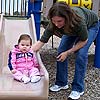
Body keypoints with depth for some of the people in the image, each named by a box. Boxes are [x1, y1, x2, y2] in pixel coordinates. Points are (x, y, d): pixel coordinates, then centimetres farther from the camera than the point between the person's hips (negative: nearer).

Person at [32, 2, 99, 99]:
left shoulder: (78, 21, -45)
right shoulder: (53, 24, -35)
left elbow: (83, 40, -26)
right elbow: (41, 42, -27)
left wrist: (67, 53, -24)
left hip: (90, 25, -4)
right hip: (71, 29, 4)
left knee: (81, 53, -19)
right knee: (61, 52, -8)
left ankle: (78, 88, -7)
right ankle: (61, 83, 10)